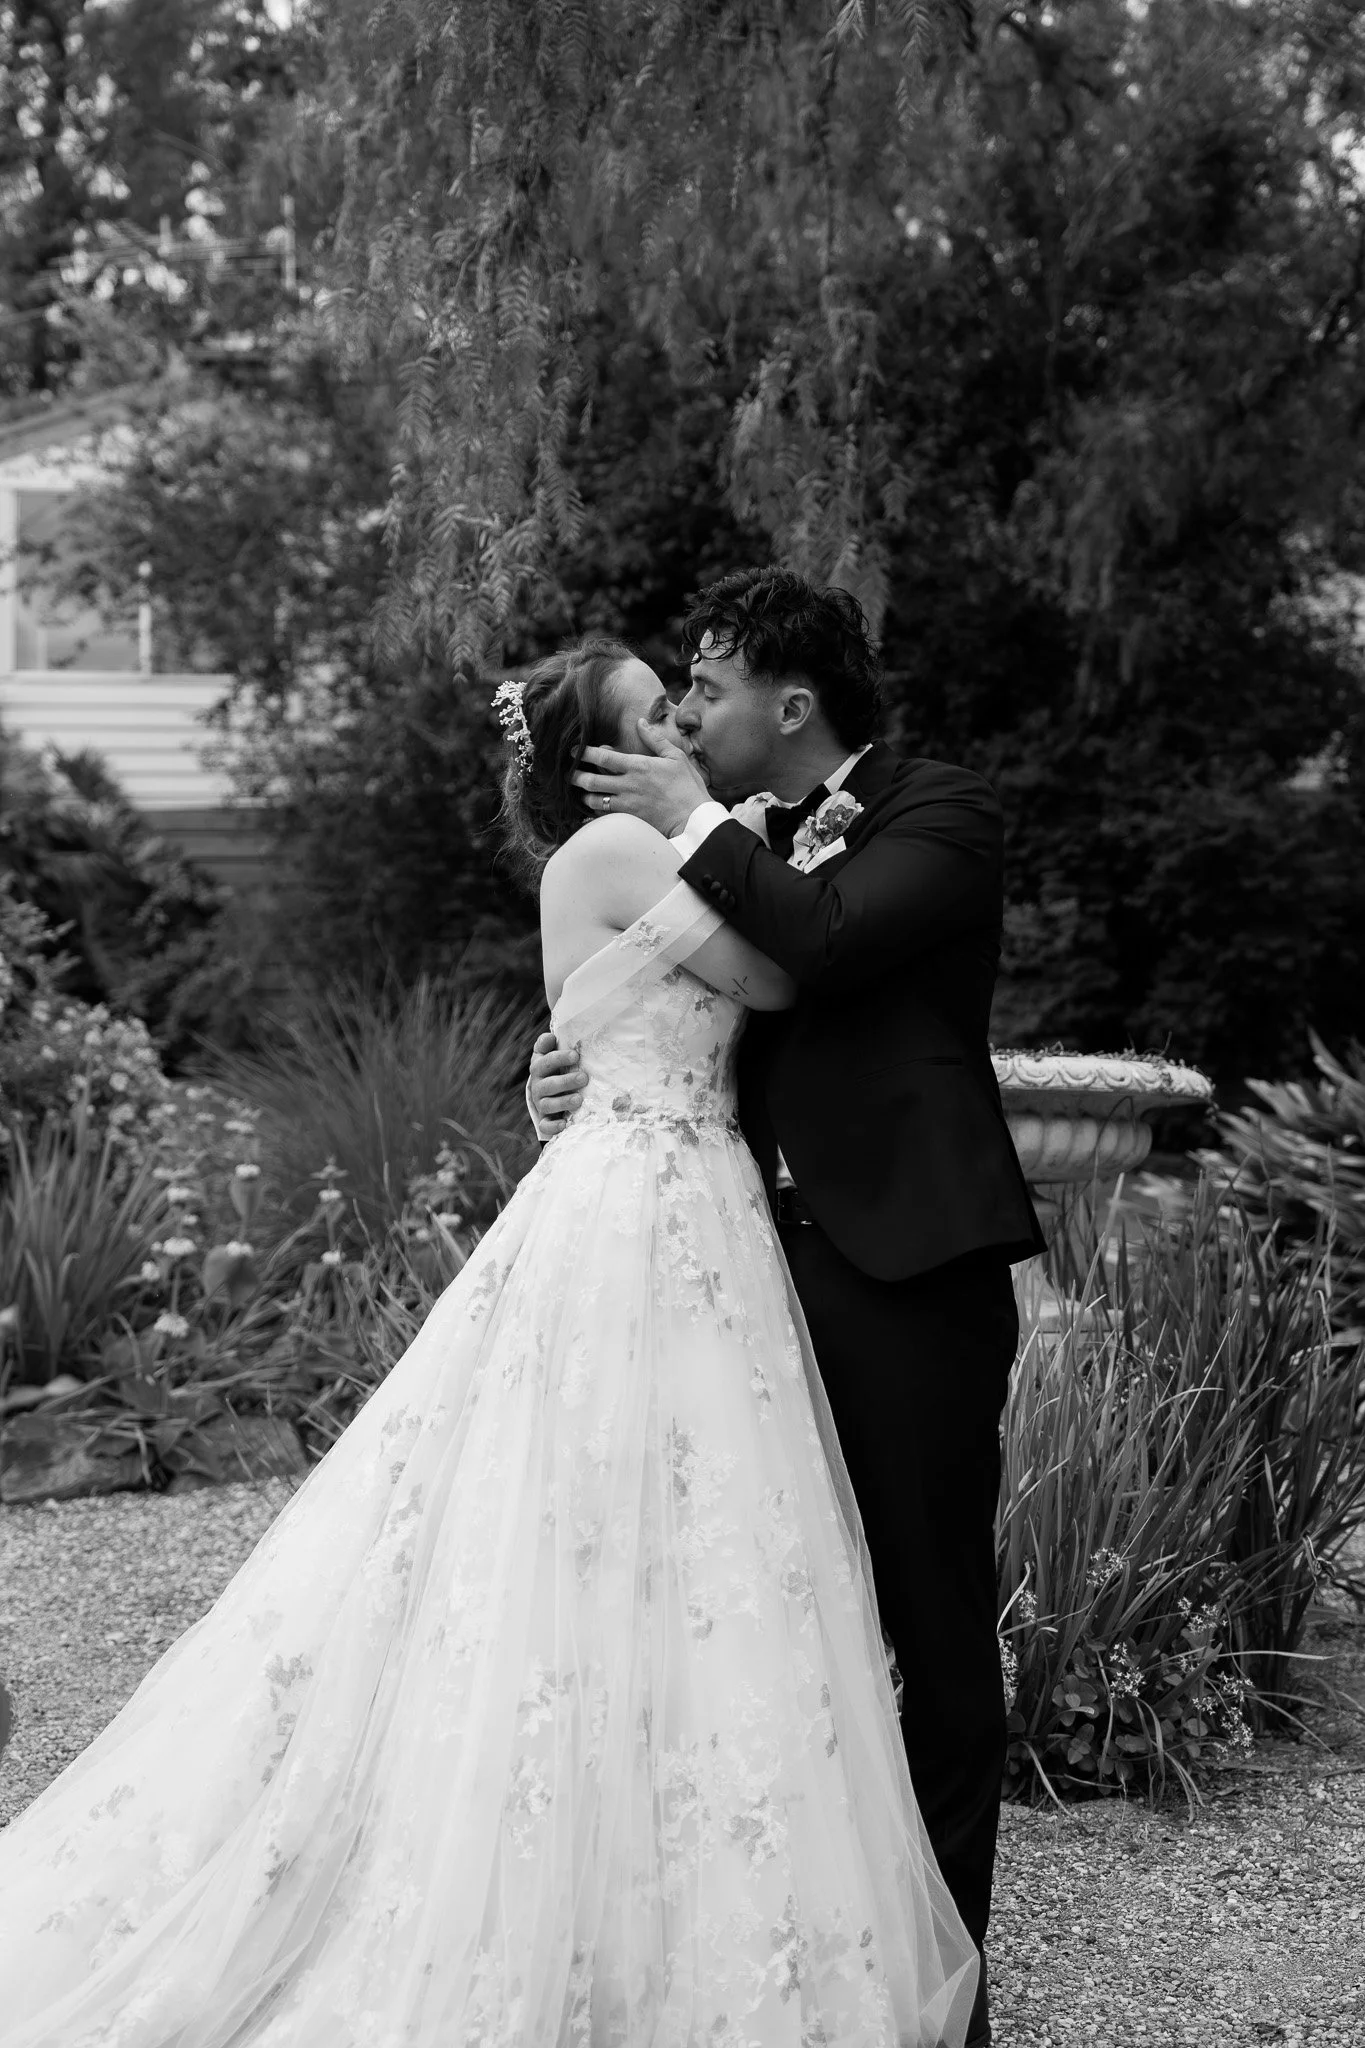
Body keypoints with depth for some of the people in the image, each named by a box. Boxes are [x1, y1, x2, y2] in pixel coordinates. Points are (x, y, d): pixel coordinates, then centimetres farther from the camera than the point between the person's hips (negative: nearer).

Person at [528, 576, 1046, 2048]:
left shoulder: (943, 818, -4)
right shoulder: (738, 843, 15)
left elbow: (831, 940, -22)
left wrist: (695, 824, -9)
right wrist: (577, 1072, -4)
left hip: (908, 1268, -6)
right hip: (774, 1263, 6)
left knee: (934, 1623, 2)